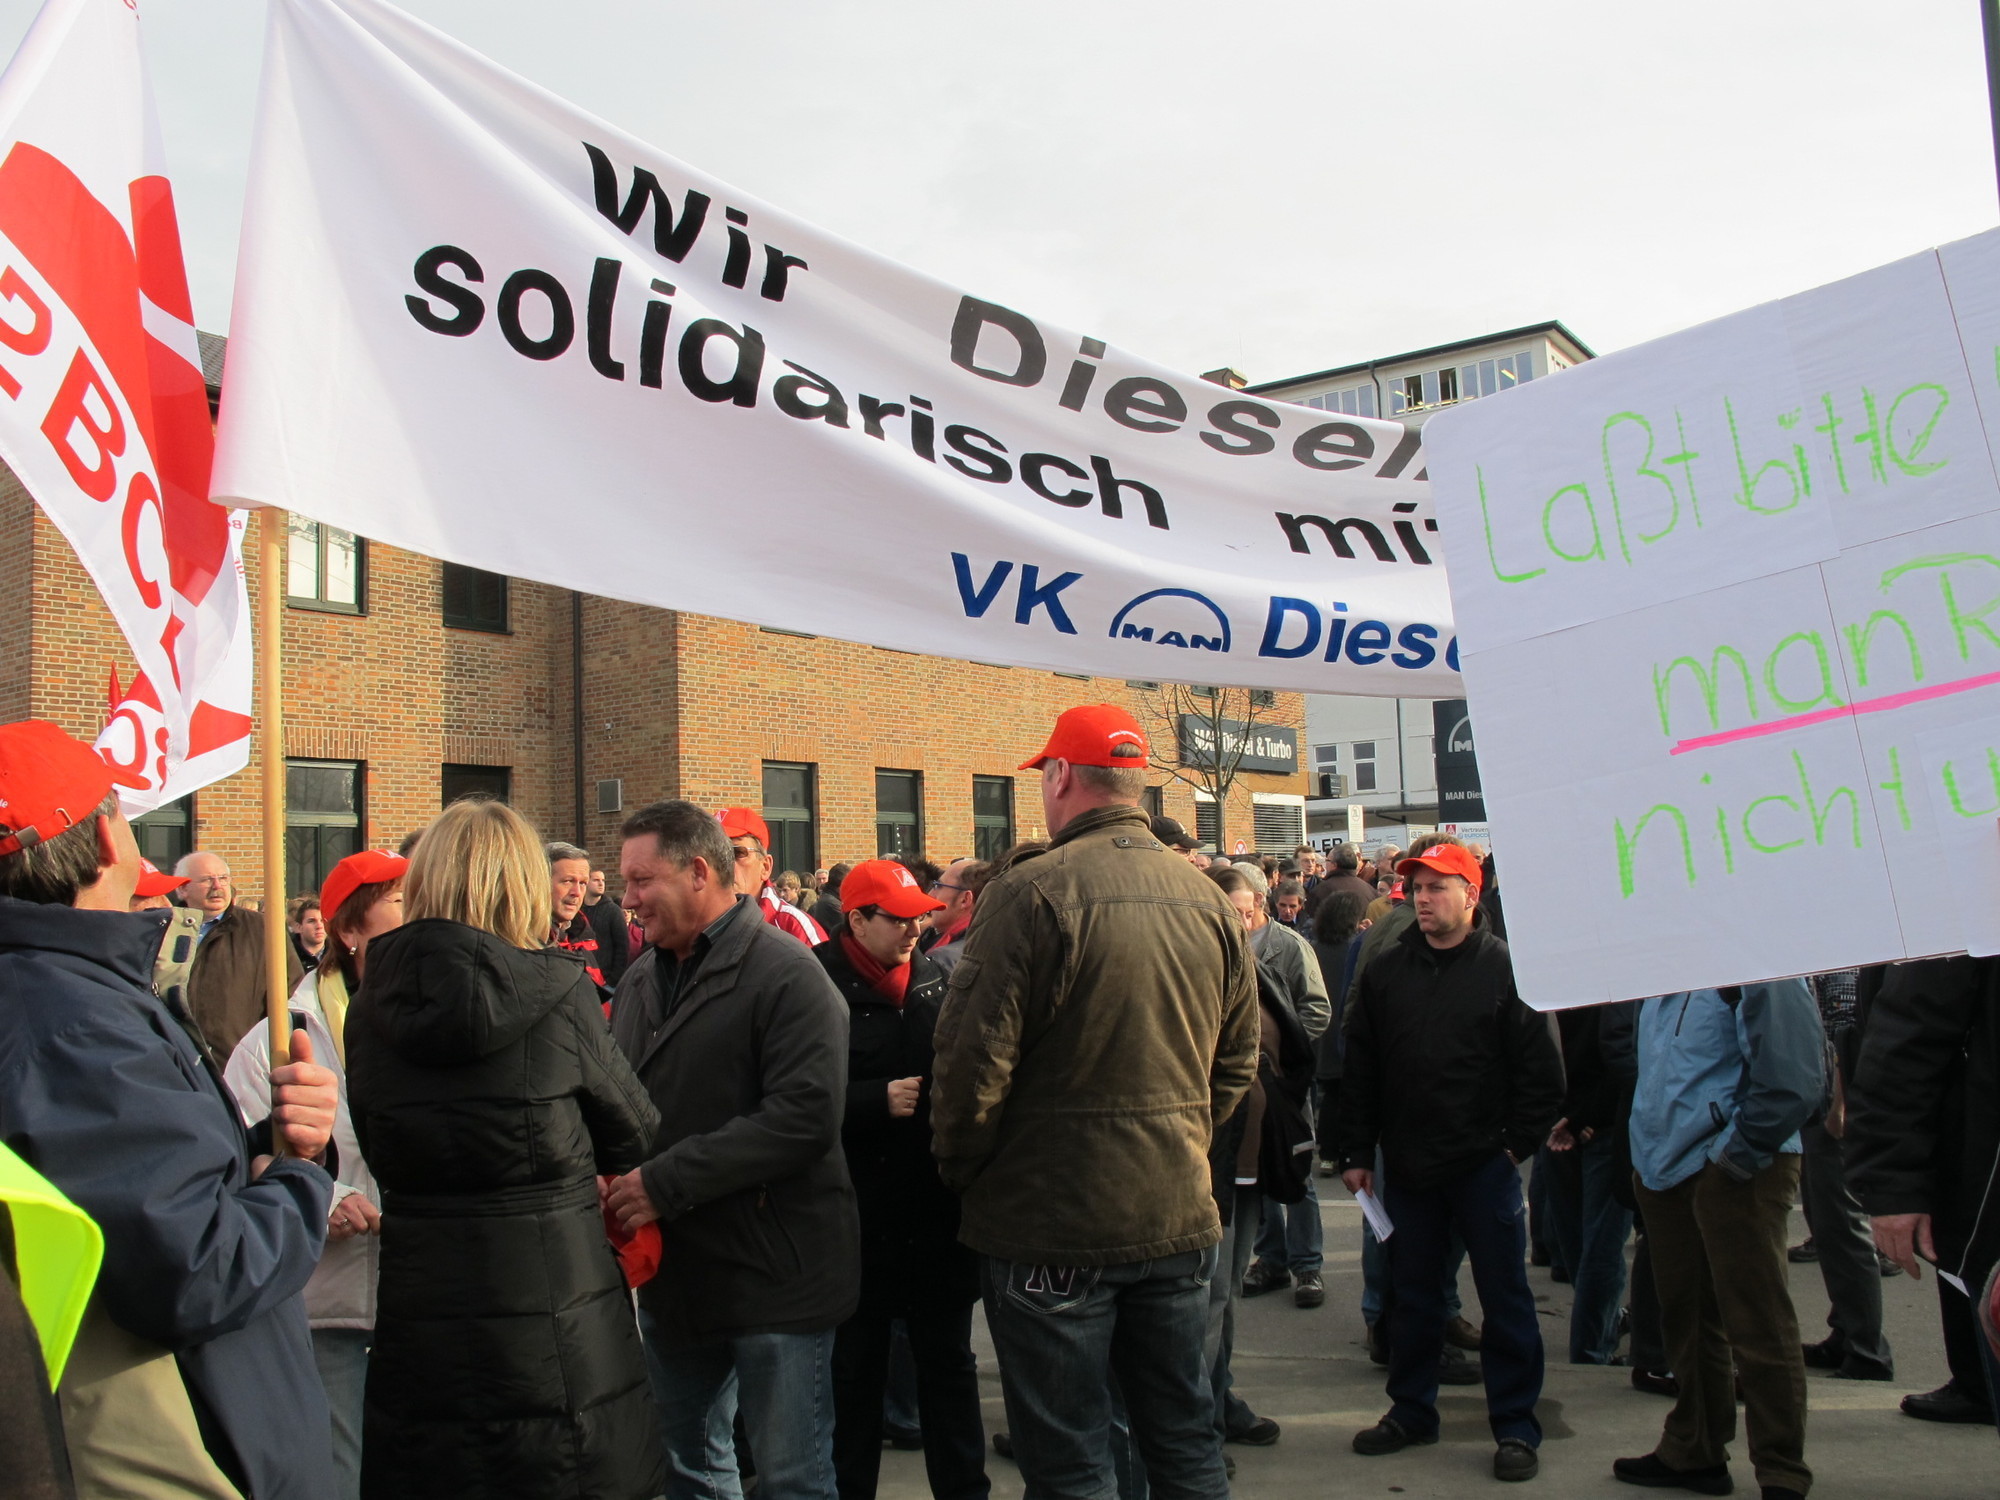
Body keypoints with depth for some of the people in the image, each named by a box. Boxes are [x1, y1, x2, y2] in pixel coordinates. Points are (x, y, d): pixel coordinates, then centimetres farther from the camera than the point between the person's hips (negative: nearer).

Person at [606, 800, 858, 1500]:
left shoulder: (786, 974, -14)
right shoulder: (639, 981, 10)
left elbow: (806, 1118, -25)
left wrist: (664, 1182, -23)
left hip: (774, 1277, -7)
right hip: (672, 1272, 7)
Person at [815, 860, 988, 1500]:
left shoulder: (936, 978, 5)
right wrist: (880, 1100, -20)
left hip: (936, 1207, 4)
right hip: (858, 1213, -4)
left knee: (948, 1362, 16)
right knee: (857, 1369, 10)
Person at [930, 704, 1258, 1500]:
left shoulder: (1032, 891, -15)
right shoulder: (1208, 899, 4)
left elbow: (973, 1058, -17)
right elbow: (1238, 1059, 12)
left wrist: (958, 1166, -1)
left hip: (1053, 1229, -6)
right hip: (1178, 1216, 6)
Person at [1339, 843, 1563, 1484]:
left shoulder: (1508, 968, -5)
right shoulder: (1384, 972, 5)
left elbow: (1542, 1069, -4)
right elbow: (1359, 1069, 7)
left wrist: (1519, 1143, -7)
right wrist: (1357, 1152, 4)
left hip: (1485, 1165, -3)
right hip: (1408, 1166, 3)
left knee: (1504, 1297, 5)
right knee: (1413, 1295, 13)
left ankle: (1515, 1426, 16)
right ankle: (1411, 1409, 27)